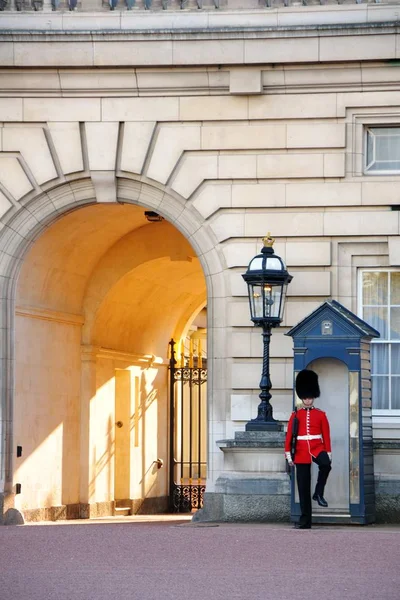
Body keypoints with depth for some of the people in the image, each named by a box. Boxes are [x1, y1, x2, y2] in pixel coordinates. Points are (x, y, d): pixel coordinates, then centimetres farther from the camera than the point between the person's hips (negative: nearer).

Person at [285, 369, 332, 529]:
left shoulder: (321, 415, 6)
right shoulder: (295, 415, 7)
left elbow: (326, 435, 5)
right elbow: (289, 435, 5)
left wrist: (328, 452, -3)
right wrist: (288, 453, -2)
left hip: (317, 448, -1)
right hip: (301, 451, 1)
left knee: (325, 465, -37)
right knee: (303, 487, 1)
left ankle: (319, 493, -18)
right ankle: (305, 520, 5)